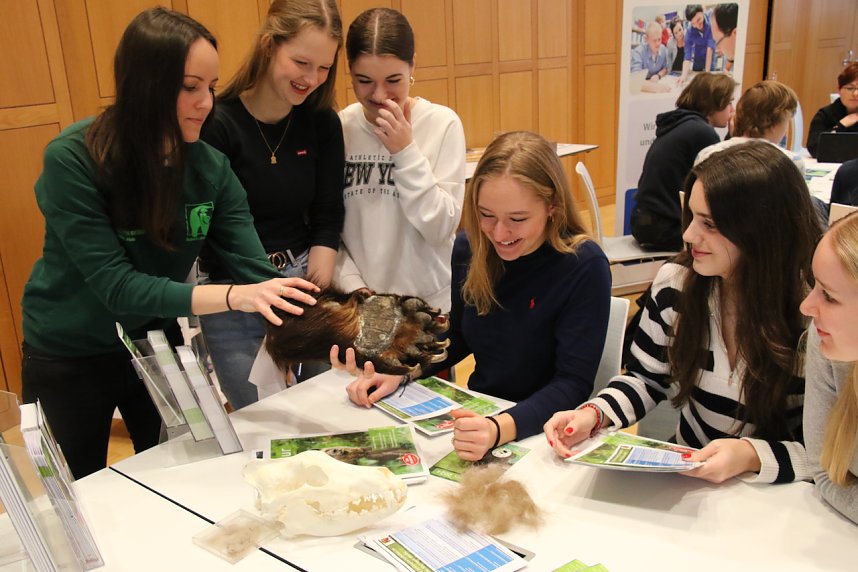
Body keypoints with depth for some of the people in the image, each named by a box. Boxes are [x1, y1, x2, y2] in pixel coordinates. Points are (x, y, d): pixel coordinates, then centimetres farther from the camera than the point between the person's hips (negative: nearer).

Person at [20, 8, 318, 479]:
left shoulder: (210, 167, -14)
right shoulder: (72, 159, -26)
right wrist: (234, 296, -42)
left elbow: (255, 272, -18)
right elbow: (116, 285, -30)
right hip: (69, 357, -3)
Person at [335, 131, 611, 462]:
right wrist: (399, 373, -4)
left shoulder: (584, 267, -18)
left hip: (542, 431, -5)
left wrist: (500, 429, -36)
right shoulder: (469, 249, -2)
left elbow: (572, 384, -20)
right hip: (476, 412, 5)